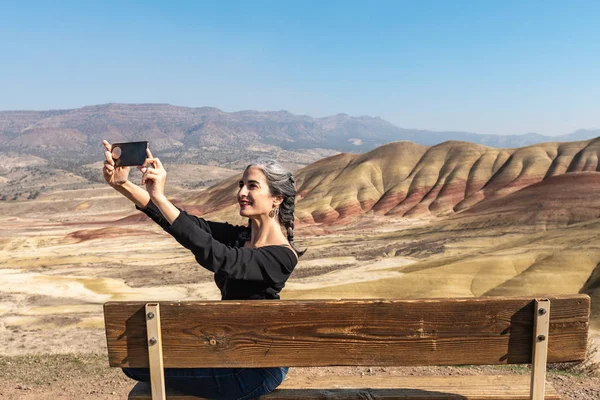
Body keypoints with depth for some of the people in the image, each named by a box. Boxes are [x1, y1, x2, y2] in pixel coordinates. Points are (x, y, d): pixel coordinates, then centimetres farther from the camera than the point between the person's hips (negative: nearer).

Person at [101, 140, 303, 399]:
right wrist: (122, 185, -19)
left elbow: (216, 256, -37)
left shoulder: (282, 255, -23)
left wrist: (159, 197, -38)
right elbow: (184, 223, -10)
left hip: (258, 369, -7)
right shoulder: (241, 236, 0)